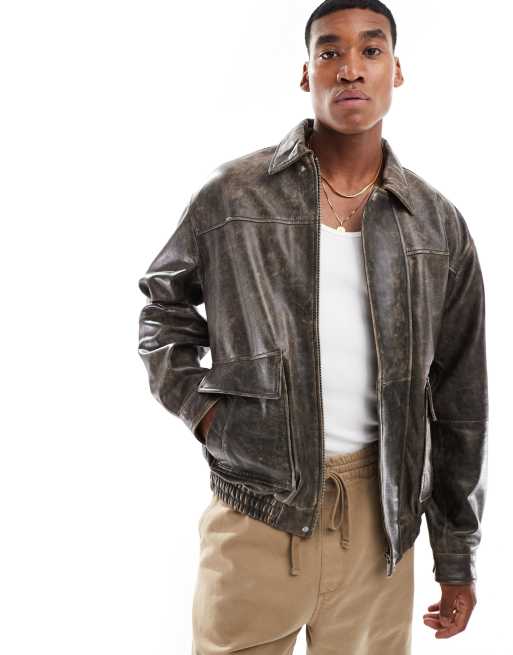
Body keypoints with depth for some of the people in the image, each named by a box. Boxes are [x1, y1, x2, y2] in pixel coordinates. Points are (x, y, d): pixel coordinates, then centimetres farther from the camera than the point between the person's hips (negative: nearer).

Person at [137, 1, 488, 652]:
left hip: (380, 520, 2)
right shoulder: (231, 196, -2)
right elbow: (163, 309, 13)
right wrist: (200, 409, -4)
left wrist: (457, 559, 8)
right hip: (257, 514, -1)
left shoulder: (438, 225, 2)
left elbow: (460, 404, 6)